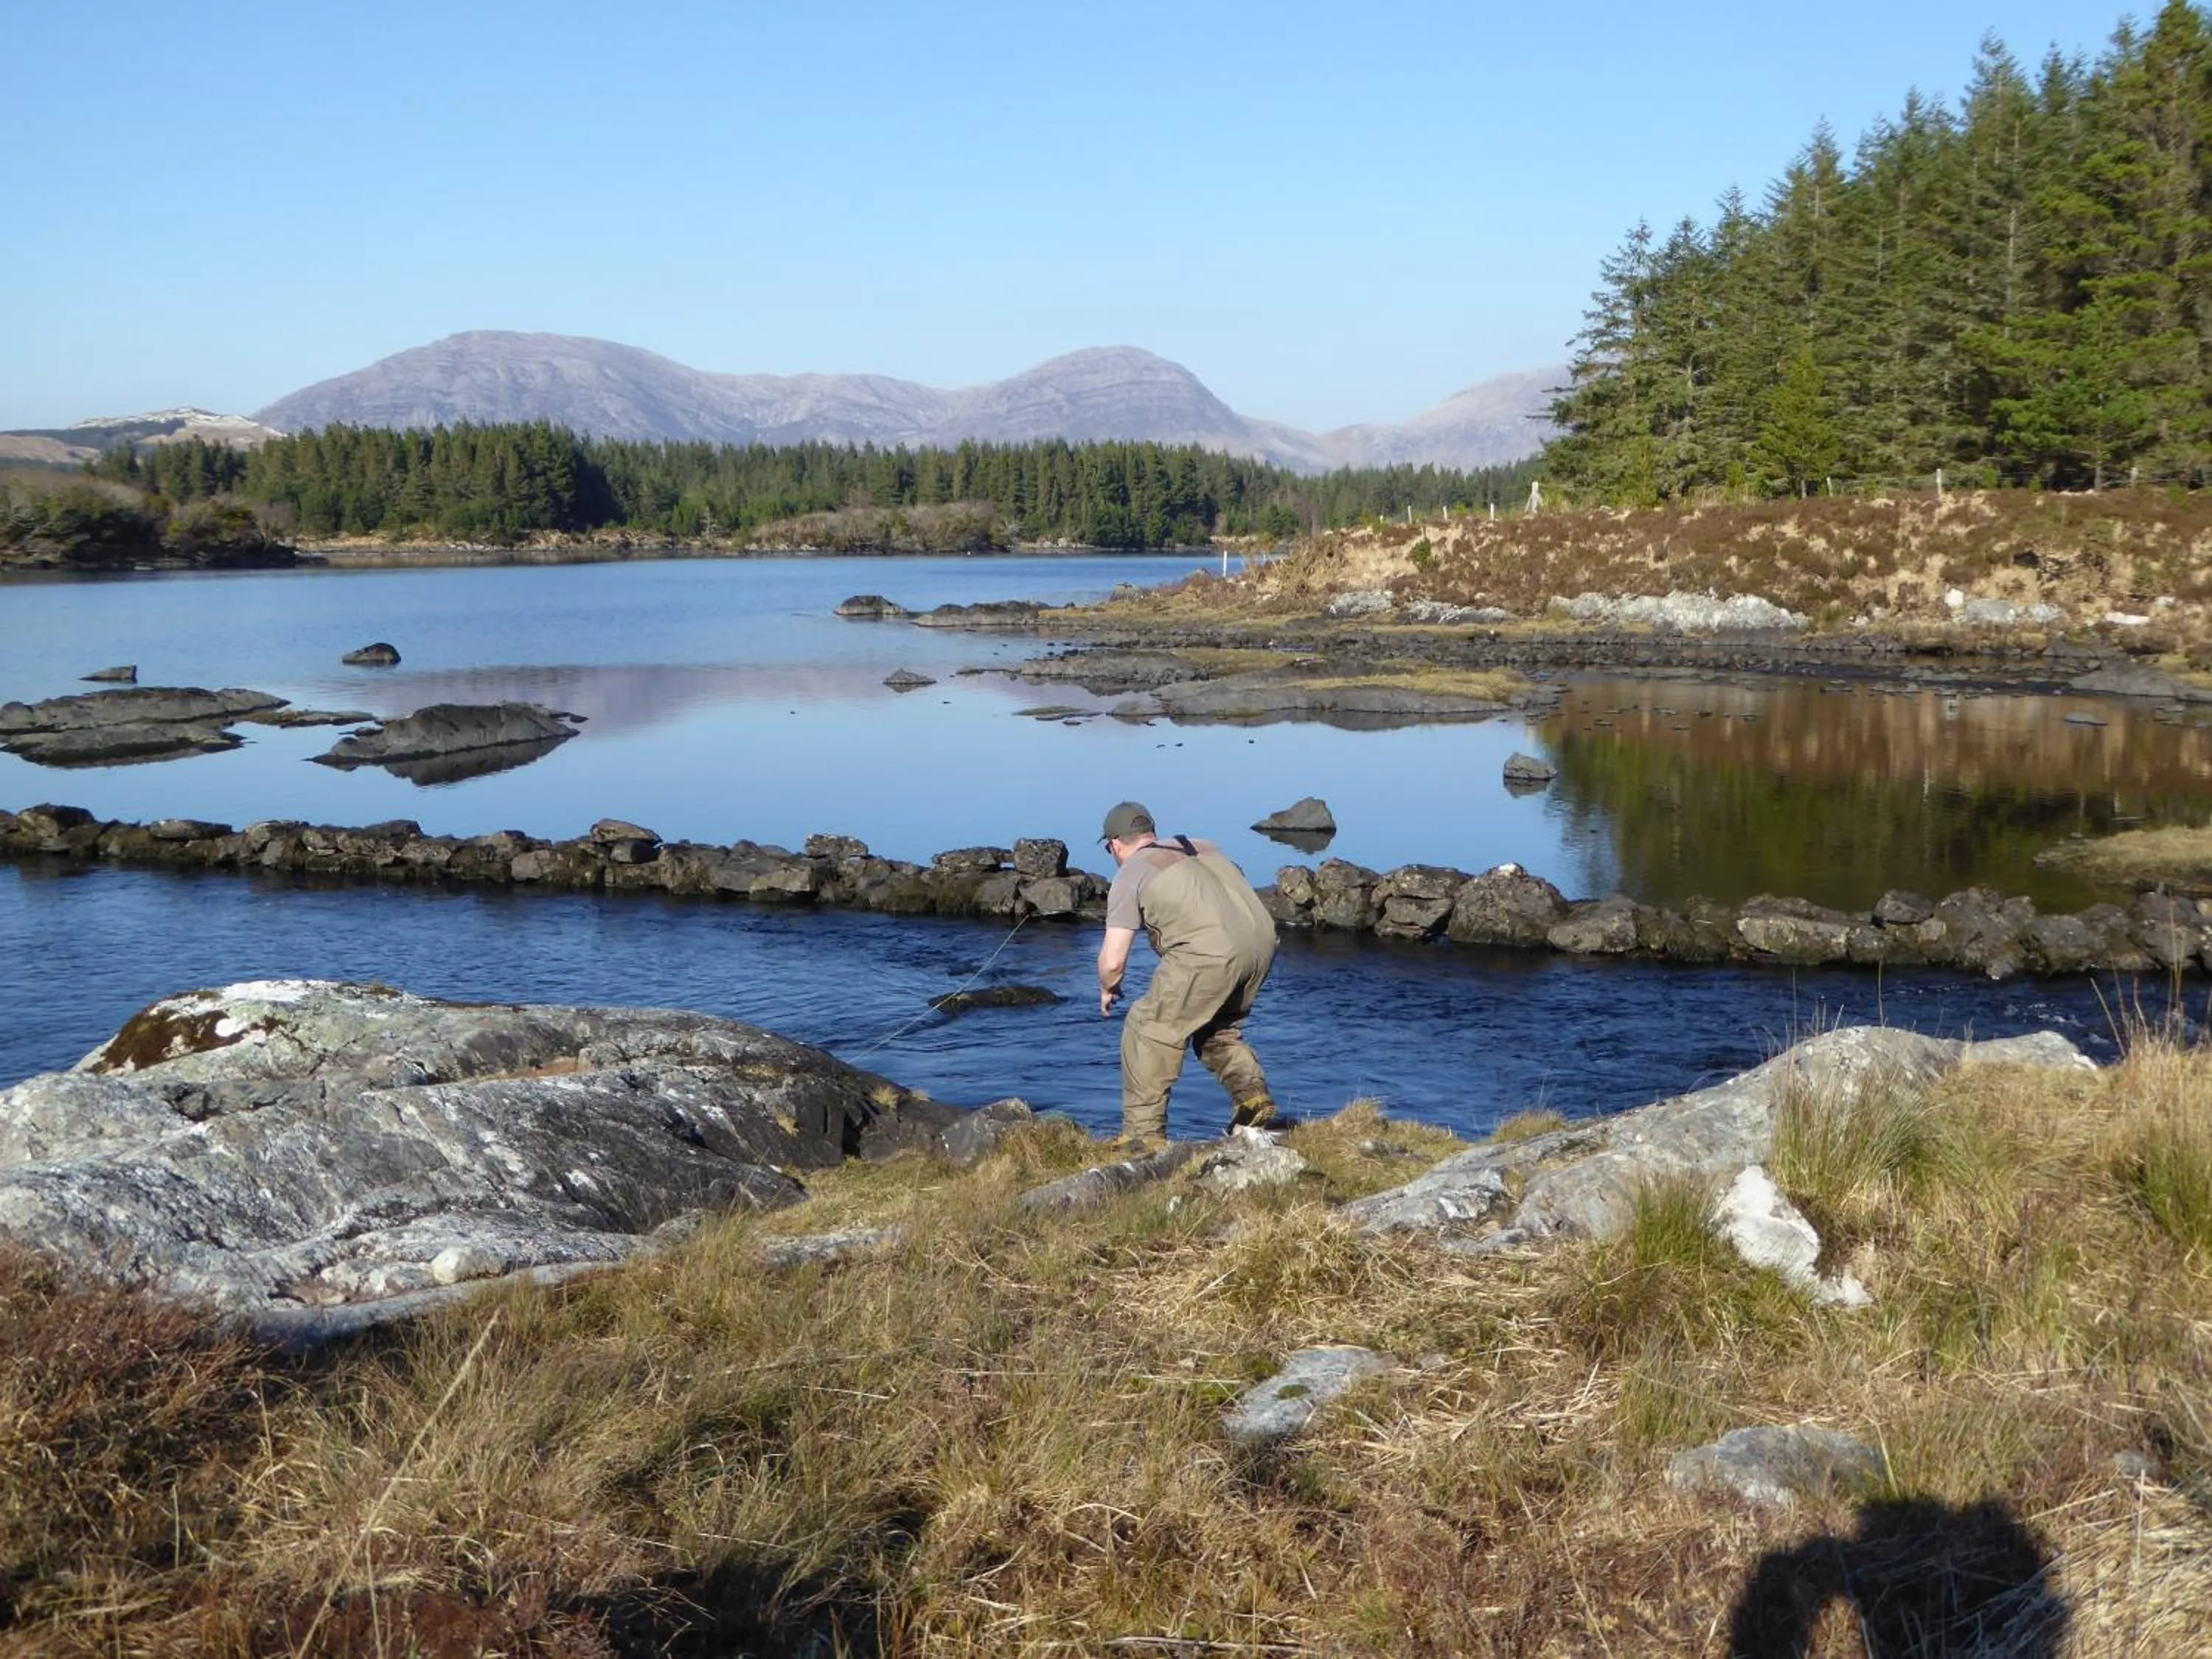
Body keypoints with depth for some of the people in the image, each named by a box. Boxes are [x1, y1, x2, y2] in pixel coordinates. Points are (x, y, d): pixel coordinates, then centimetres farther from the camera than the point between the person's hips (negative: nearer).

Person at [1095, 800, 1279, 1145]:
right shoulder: (1202, 847, 28)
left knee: (1150, 1030, 7)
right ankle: (1252, 1094, 10)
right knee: (1218, 1028, 28)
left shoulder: (1130, 874, 9)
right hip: (1263, 941, 7)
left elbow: (1112, 960, 4)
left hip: (1209, 954, -7)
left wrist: (1107, 989, 25)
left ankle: (1144, 1133, 8)